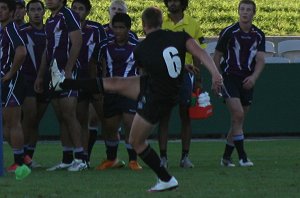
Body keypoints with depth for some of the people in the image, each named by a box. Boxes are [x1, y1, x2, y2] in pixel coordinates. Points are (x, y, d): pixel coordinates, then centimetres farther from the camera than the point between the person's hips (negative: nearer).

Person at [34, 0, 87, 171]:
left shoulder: (68, 15, -8)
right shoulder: (50, 21, 20)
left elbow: (77, 42, -15)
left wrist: (68, 70, -21)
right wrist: (40, 76, 21)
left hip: (67, 72, -9)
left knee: (69, 115, -12)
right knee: (61, 117, 8)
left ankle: (80, 158, -10)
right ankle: (67, 159, 11)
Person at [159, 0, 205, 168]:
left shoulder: (192, 25, 4)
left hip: (185, 72, 0)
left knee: (186, 116, 3)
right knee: (164, 116, 0)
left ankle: (185, 157, 9)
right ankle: (163, 157, 3)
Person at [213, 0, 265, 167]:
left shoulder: (259, 35, 5)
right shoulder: (229, 32, -4)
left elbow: (260, 60, -4)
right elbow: (217, 56, 3)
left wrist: (254, 77, -22)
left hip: (247, 82, 4)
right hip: (229, 78, -4)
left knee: (238, 120, 8)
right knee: (238, 114, -18)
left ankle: (226, 157, 19)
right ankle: (242, 157, -17)